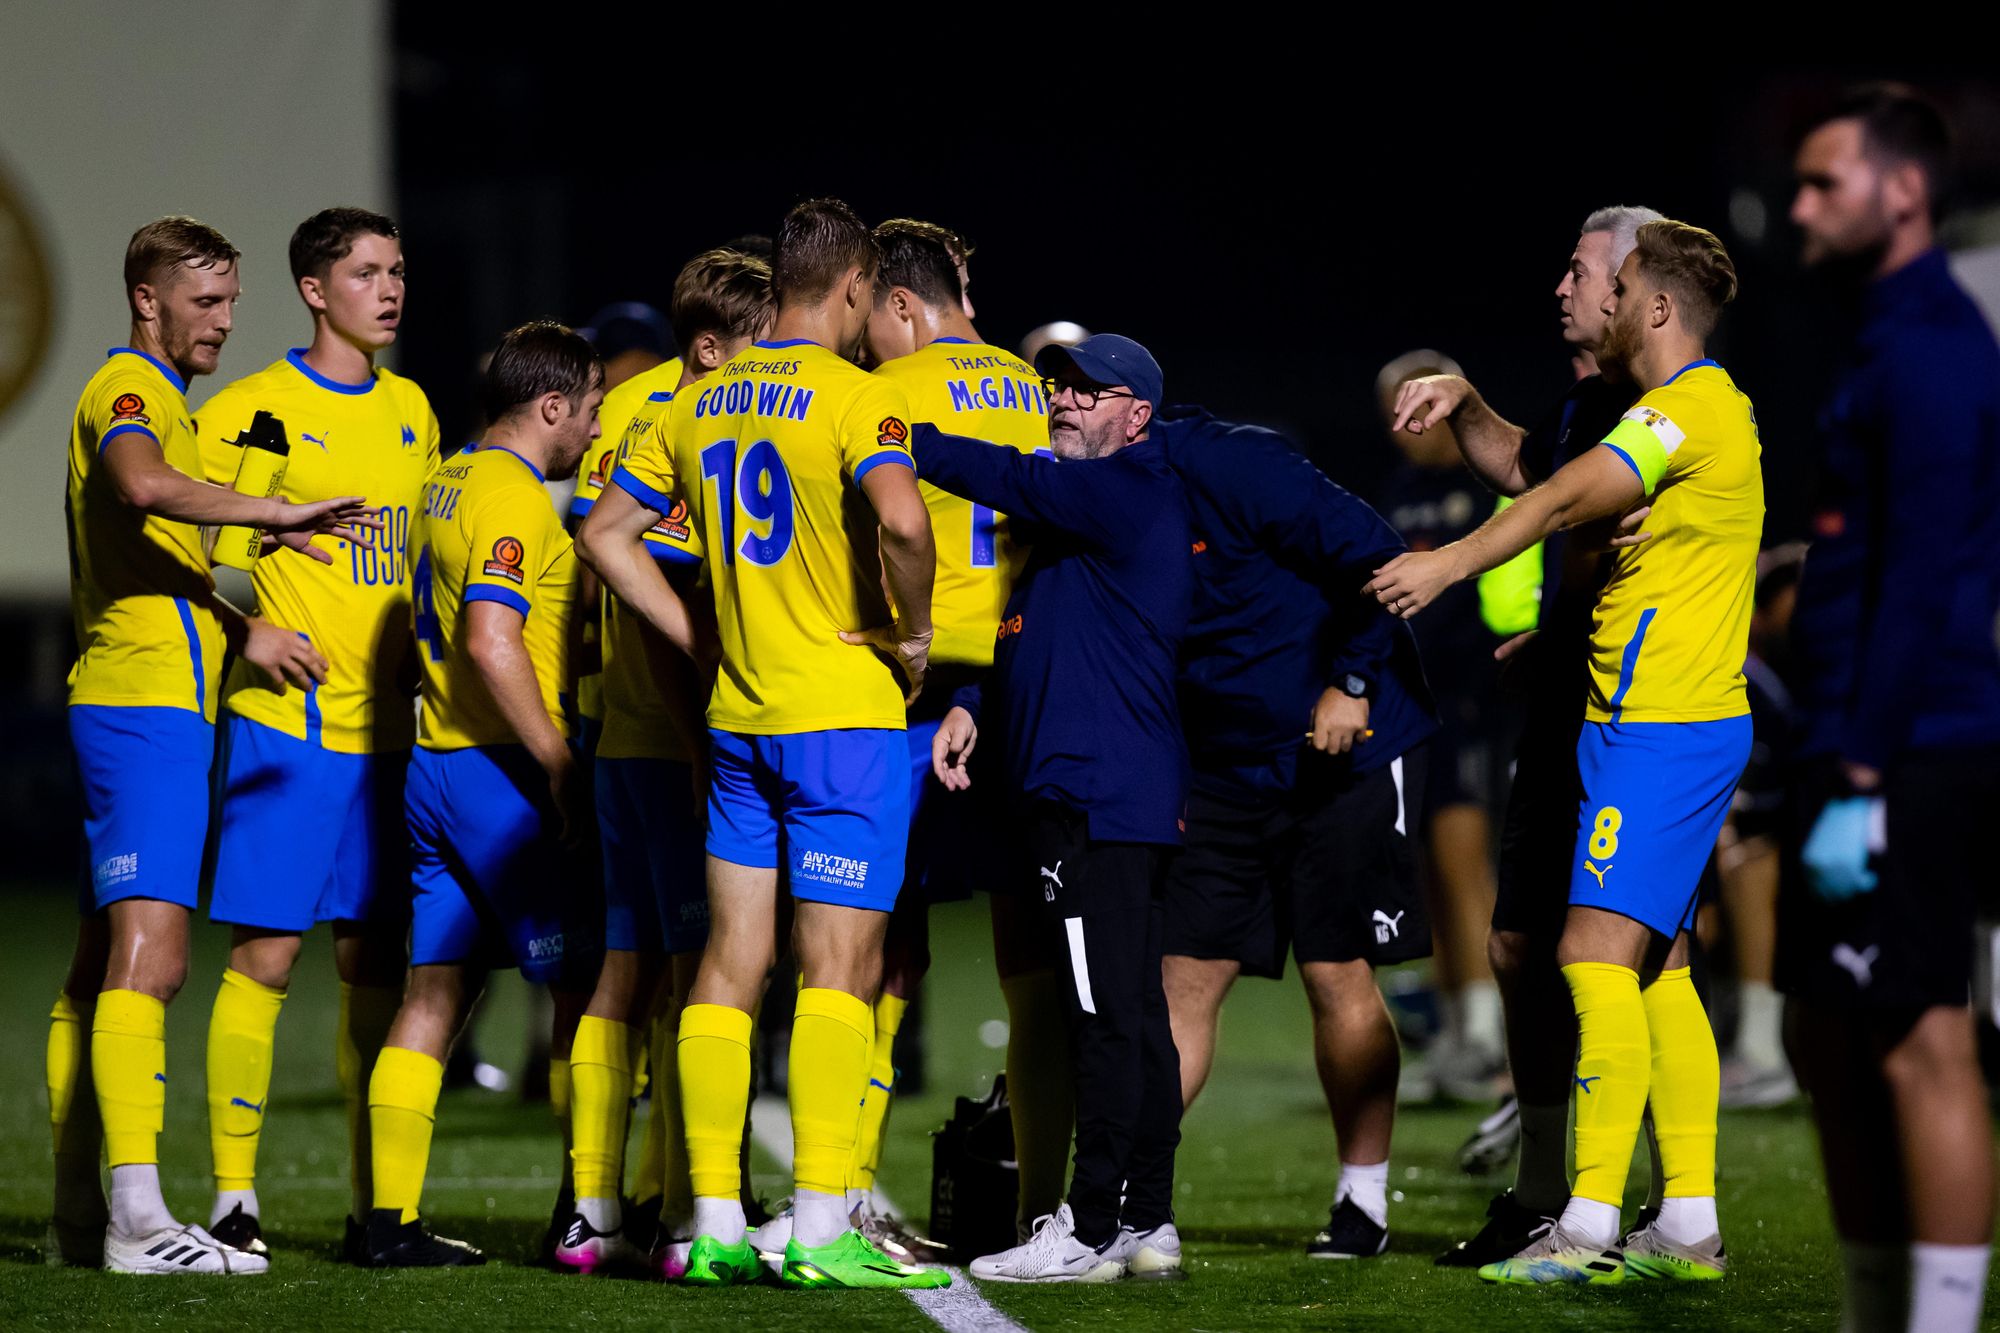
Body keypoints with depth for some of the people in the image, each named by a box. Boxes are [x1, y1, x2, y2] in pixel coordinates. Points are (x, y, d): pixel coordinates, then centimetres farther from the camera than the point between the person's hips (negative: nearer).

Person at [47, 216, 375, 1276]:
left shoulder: (163, 397, 23)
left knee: (104, 965, 10)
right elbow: (145, 485, -31)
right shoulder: (127, 388, -8)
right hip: (146, 705, -10)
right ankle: (136, 1219, -23)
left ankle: (78, 1214, 14)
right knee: (149, 957, -17)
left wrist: (241, 629, 12)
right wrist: (280, 514, -33)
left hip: (122, 701, 10)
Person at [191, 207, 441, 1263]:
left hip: (389, 729, 6)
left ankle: (372, 1207, 13)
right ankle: (233, 1198, -2)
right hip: (287, 728, -6)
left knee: (372, 965, 8)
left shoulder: (410, 411, 14)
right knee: (265, 957, -7)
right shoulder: (250, 411, -5)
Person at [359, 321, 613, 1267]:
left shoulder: (451, 483, 17)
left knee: (436, 991, 7)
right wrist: (560, 764, -21)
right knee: (584, 983, -3)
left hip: (435, 762, 9)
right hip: (501, 767, -9)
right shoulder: (514, 497, -12)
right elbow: (491, 641, -22)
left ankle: (391, 1220, 5)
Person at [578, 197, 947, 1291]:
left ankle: (715, 1223, 7)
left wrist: (701, 640, 12)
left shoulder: (699, 405, 10)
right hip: (845, 715, -6)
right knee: (840, 963, -6)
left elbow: (605, 533, 14)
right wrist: (912, 632, -12)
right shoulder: (852, 396, -11)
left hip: (735, 717, 7)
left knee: (733, 957, 8)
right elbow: (901, 519, -28)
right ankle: (820, 1229, -11)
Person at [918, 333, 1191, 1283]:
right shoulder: (1088, 503, 22)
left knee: (1107, 1017, -9)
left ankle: (1093, 1229, -9)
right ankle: (1147, 1220, 14)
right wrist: (973, 705, 10)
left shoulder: (1123, 492, -9)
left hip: (1096, 797, -11)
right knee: (1133, 1016, 11)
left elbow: (997, 477, -19)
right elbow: (1030, 633, 25)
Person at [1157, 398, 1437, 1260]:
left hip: (1346, 752, -6)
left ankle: (1364, 1202, 10)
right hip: (1228, 773, 6)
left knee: (1339, 975, -2)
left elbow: (1372, 555, -18)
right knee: (1184, 977, 0)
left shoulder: (1227, 468, -18)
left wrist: (1352, 682, -17)